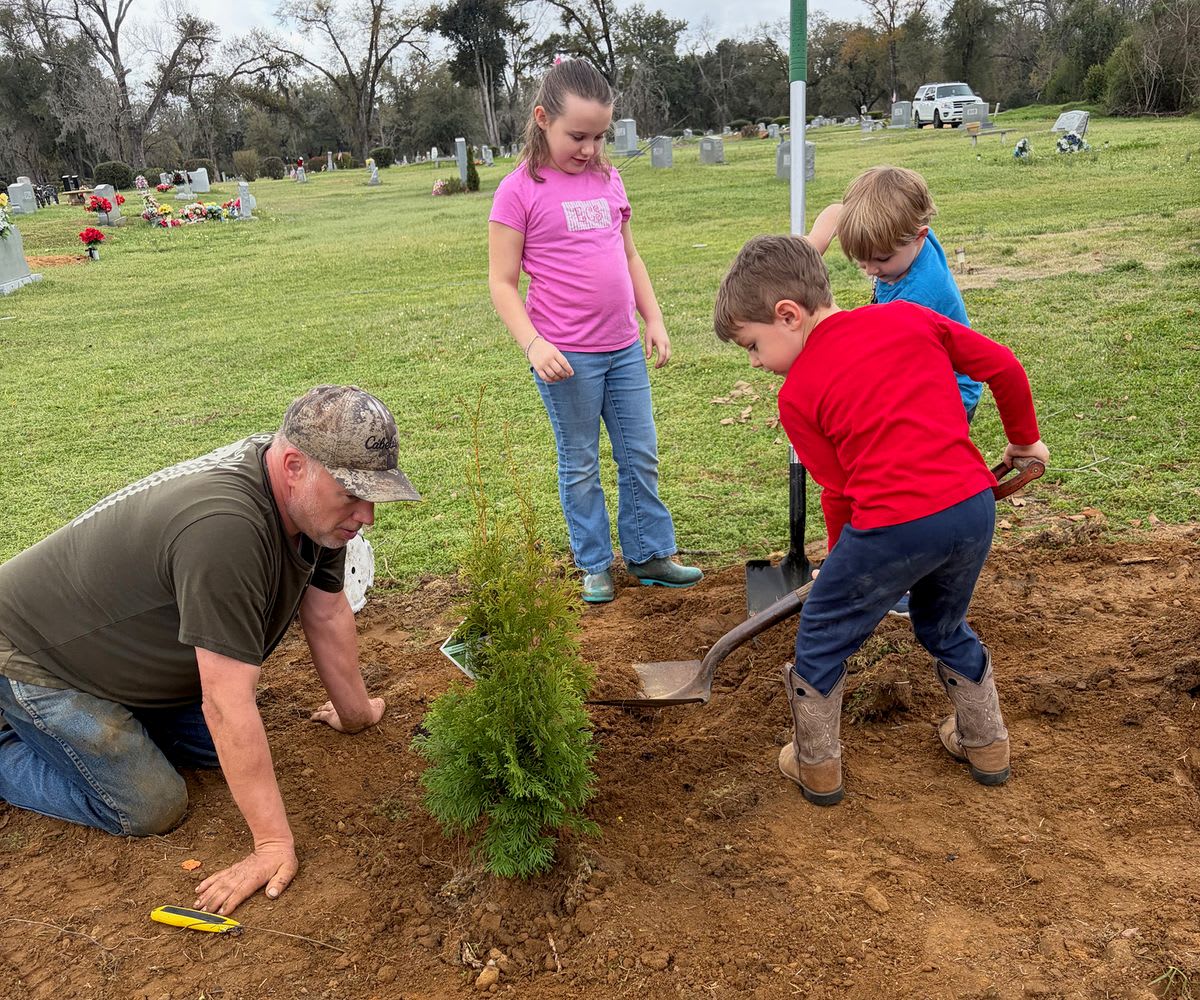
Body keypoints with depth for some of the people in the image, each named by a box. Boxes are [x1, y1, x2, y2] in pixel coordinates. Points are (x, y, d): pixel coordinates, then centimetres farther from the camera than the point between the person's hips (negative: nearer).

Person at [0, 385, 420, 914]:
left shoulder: (315, 503, -12)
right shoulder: (225, 530, -40)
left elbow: (327, 614, 2)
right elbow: (229, 705, -36)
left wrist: (355, 713, 12)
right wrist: (273, 843, -30)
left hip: (120, 644, 8)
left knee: (219, 748, 4)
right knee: (150, 810, -9)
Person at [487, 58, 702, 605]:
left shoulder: (608, 180, 9)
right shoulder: (520, 190, -8)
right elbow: (502, 282, -9)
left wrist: (654, 321, 12)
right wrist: (533, 344, -20)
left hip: (624, 348, 6)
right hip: (565, 355, -5)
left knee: (641, 456, 12)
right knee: (580, 465, 8)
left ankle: (649, 553, 26)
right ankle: (594, 565, 22)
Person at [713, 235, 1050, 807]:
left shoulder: (798, 392, 0)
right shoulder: (907, 316, 11)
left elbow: (837, 492, 5)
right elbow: (1003, 366, 14)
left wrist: (842, 561, 22)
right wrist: (1024, 438, 30)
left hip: (892, 526, -6)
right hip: (974, 505, 6)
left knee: (821, 636, 18)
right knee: (945, 627, 32)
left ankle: (816, 766, 30)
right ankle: (986, 743, 46)